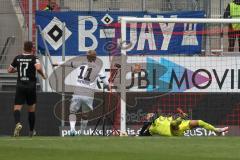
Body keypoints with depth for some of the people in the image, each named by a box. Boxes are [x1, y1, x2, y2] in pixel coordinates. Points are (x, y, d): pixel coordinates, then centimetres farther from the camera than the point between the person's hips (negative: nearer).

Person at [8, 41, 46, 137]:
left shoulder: (17, 58, 5)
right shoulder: (33, 58, -5)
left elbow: (9, 70, 13)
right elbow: (38, 68, -23)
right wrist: (43, 75, -4)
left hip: (20, 85, 1)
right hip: (31, 86, -1)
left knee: (17, 108, -4)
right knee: (31, 109, 15)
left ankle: (18, 123, -34)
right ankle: (31, 131, 22)